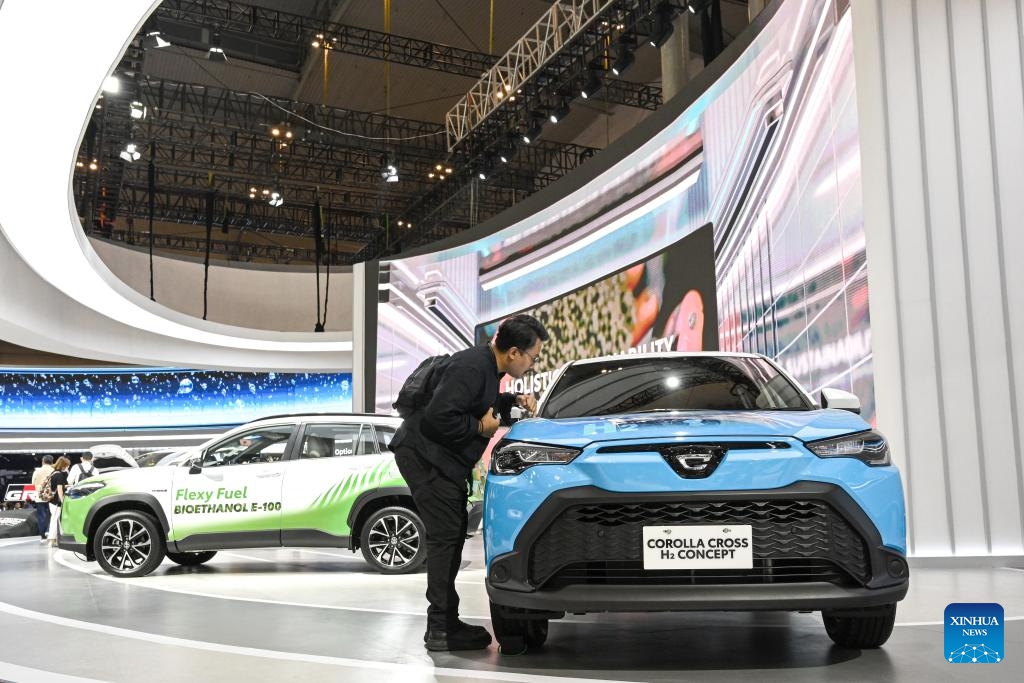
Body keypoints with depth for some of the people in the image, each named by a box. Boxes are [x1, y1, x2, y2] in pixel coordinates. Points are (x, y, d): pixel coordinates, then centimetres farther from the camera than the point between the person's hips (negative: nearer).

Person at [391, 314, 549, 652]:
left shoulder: (487, 365, 9)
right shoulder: (471, 367, -22)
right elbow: (438, 417, -28)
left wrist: (514, 401, 10)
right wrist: (480, 427, -16)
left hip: (442, 459, 11)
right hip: (424, 455, -11)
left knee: (453, 534, 13)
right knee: (445, 536, -10)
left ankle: (446, 623, 21)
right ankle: (441, 629, -5)